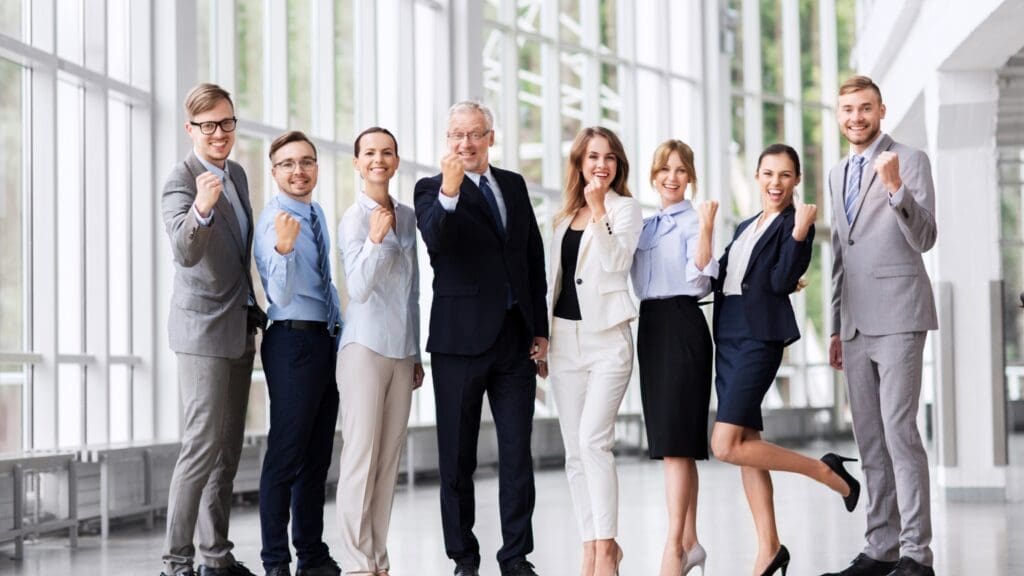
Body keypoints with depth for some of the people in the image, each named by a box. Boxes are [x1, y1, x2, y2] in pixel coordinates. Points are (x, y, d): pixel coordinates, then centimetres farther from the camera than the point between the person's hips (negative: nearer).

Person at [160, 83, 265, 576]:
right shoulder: (181, 180, -14)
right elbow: (185, 253, -31)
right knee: (203, 444, -11)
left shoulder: (236, 174, 11)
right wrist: (200, 210, -48)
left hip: (241, 330, 8)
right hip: (204, 330, -8)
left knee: (229, 448, 11)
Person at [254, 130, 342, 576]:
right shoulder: (274, 220, -13)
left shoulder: (316, 214, 12)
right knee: (285, 456, -5)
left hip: (327, 339, 9)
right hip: (293, 341, -8)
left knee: (318, 455, 14)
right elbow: (281, 295, -21)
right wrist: (283, 249, -37)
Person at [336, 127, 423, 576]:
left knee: (390, 457, 6)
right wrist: (375, 239, -30)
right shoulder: (354, 219, -7)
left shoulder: (407, 217, 11)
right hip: (365, 348, -6)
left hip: (402, 350, 6)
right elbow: (358, 290, -16)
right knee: (361, 455, -5)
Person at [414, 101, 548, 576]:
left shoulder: (514, 185, 12)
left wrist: (540, 327, 10)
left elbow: (534, 259, 14)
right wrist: (448, 193, -40)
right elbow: (435, 240, -24)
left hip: (516, 339, 4)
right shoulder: (432, 189, -3)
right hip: (461, 339, -4)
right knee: (457, 457, 4)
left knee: (518, 453, 4)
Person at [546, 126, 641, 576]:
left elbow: (616, 262, -15)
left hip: (607, 336, -6)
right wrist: (543, 333, 15)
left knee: (593, 440, -18)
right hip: (565, 337, 6)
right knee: (575, 452, 4)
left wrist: (599, 210, -20)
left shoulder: (625, 208, 0)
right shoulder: (565, 215, 15)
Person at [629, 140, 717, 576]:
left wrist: (706, 229, -29)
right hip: (650, 324, 8)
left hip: (682, 323, -8)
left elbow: (698, 275, -16)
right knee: (670, 441, 9)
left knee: (675, 438, -11)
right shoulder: (645, 225, 17)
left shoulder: (692, 220, -5)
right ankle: (690, 541, 15)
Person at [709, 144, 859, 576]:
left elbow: (782, 282, -14)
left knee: (726, 445, -14)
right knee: (746, 444, 6)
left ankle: (827, 473, 0)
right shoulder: (745, 227, 19)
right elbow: (719, 275, 13)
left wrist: (800, 234, -23)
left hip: (760, 337, -8)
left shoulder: (795, 224, -3)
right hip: (727, 334, 8)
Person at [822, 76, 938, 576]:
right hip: (856, 324, 7)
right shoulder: (837, 174, 18)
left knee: (899, 432, -12)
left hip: (897, 317, -7)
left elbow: (924, 239, -11)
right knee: (870, 440, 7)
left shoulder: (910, 161, -3)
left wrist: (895, 187, -26)